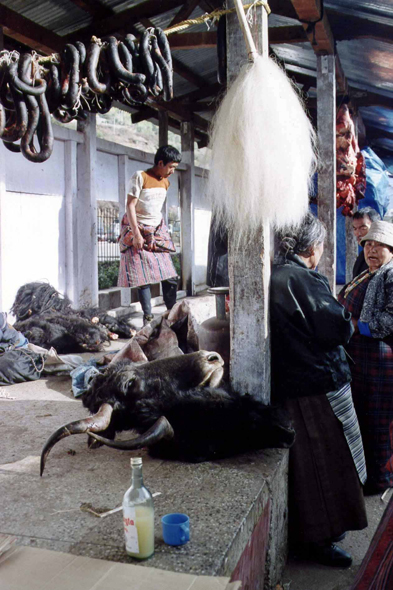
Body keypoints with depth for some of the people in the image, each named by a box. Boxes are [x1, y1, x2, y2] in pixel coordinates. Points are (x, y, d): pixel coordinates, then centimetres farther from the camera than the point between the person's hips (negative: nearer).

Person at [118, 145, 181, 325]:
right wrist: (137, 234, -21)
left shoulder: (165, 182, 10)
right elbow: (130, 205, -15)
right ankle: (148, 317, 2)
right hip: (137, 231, -6)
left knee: (170, 276, 1)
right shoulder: (140, 177, -11)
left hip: (157, 232, 6)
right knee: (143, 277, -6)